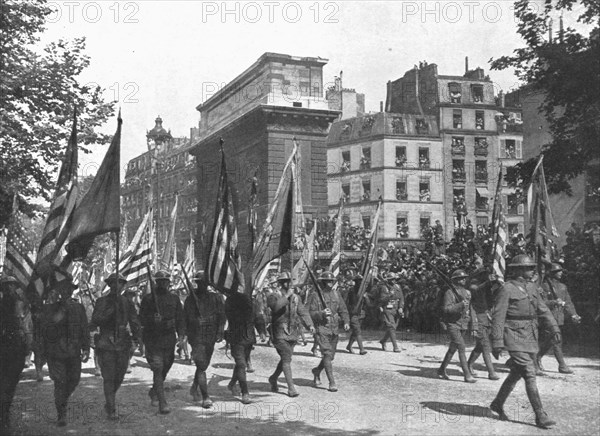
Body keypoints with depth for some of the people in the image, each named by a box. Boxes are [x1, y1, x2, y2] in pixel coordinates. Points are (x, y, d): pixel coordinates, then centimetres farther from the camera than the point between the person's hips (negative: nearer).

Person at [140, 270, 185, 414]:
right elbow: (141, 319, -3)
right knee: (157, 370, -10)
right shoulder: (148, 298, 1)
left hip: (169, 340, 4)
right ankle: (163, 404, -10)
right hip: (152, 339, -4)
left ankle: (154, 393, 40)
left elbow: (180, 318, 8)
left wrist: (181, 334, -6)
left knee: (165, 369, 14)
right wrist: (153, 319, -23)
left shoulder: (174, 299, 9)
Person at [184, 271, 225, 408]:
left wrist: (220, 332, -8)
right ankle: (205, 397, -9)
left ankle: (194, 388, 41)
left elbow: (221, 316, 2)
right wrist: (185, 334, 5)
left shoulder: (215, 298, 3)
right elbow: (185, 318, 7)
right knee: (201, 366, -12)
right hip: (196, 337, -3)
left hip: (210, 337, 3)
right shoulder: (190, 299, 0)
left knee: (203, 365, 16)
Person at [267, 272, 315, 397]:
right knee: (286, 359, -11)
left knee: (285, 359, 14)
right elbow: (275, 307, -27)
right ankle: (291, 388, -9)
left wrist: (310, 325, -13)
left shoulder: (296, 297, 10)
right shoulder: (274, 296, -6)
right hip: (280, 332, -6)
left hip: (293, 333, 6)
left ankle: (273, 378, 36)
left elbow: (303, 312, 2)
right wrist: (286, 296, -26)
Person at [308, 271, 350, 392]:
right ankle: (332, 382, -11)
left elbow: (343, 310, 12)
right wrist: (322, 313, -27)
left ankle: (317, 371, 38)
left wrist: (346, 322, -3)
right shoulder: (316, 295, -7)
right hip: (322, 329, -6)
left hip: (334, 329, 6)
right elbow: (311, 313, -9)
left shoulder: (336, 294, 9)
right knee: (327, 354, -13)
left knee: (331, 356, 12)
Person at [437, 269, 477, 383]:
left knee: (453, 349, 13)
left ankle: (441, 370, 26)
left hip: (463, 325, 7)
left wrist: (474, 325, 8)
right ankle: (467, 375, -13)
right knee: (462, 348, -14)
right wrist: (460, 305, -31)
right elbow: (446, 309, -18)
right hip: (453, 325, -7)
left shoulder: (467, 292, 11)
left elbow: (470, 309, 14)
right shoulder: (450, 292, -9)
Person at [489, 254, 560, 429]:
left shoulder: (532, 287, 10)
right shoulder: (506, 289, -13)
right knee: (530, 375, -11)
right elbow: (498, 317, -14)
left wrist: (554, 328, 4)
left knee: (516, 374, 16)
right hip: (515, 339, -8)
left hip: (530, 338, 8)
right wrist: (497, 343, -17)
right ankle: (540, 416, -7)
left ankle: (498, 403, 32)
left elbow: (543, 309, 15)